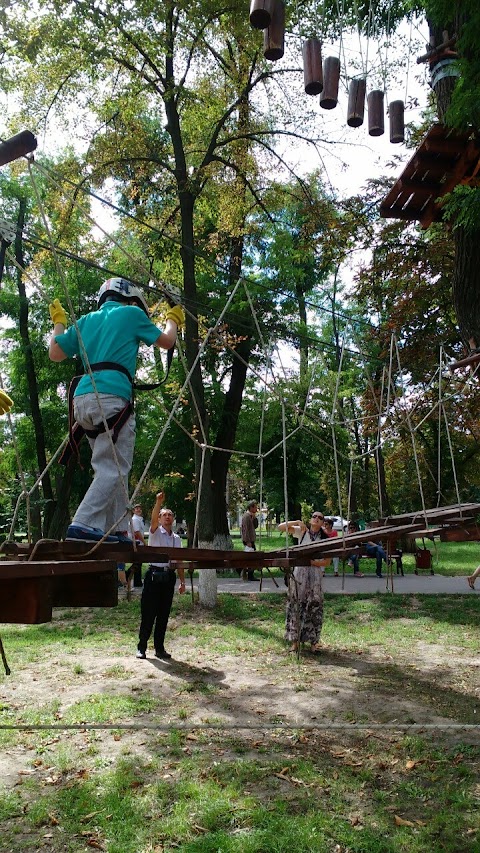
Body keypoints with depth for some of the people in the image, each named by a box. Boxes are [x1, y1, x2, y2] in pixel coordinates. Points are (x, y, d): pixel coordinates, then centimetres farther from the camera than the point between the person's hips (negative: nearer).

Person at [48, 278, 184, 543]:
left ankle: (115, 531, 11)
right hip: (111, 398, -7)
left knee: (111, 468, 13)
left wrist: (58, 322, 41)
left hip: (82, 399, 7)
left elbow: (55, 353, 25)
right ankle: (83, 525, -22)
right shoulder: (132, 313, 10)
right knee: (113, 469, -9)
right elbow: (166, 342, 20)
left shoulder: (86, 320, 24)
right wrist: (173, 320, 40)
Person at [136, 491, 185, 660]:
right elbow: (153, 518, -21)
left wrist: (182, 581, 11)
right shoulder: (155, 532, 1)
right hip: (154, 574, -4)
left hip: (169, 576, 4)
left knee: (164, 614, 8)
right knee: (148, 613, -2)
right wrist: (159, 502, -36)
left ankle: (159, 648, 18)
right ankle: (141, 647, 9)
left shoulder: (176, 538, 15)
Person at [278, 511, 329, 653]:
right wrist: (297, 522, -16)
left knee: (314, 608, 3)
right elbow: (281, 527, -5)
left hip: (315, 575, 0)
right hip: (299, 572, 0)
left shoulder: (325, 538, 3)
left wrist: (312, 562, -15)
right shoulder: (301, 532, 3)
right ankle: (294, 640, 11)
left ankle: (313, 641, 13)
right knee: (295, 606, 2)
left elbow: (327, 562, 0)